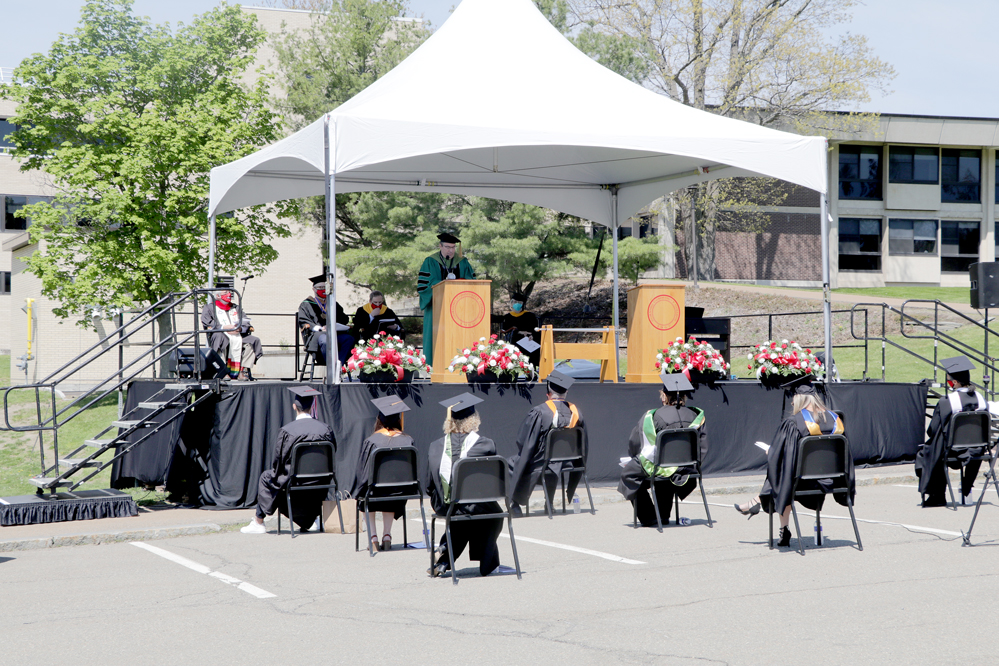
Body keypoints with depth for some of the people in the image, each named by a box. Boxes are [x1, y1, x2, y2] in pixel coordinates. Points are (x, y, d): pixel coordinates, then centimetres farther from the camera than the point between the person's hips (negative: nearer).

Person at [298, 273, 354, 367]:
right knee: (326, 340, -41)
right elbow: (303, 322, 2)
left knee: (349, 339, -28)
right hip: (316, 334, -4)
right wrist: (320, 328, -15)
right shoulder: (306, 304, 16)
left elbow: (344, 318, 21)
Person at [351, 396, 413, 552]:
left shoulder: (371, 441, -15)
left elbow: (362, 471, -7)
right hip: (399, 491, 3)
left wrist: (358, 491, 11)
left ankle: (373, 538, 16)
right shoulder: (407, 441, -9)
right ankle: (387, 537, 26)